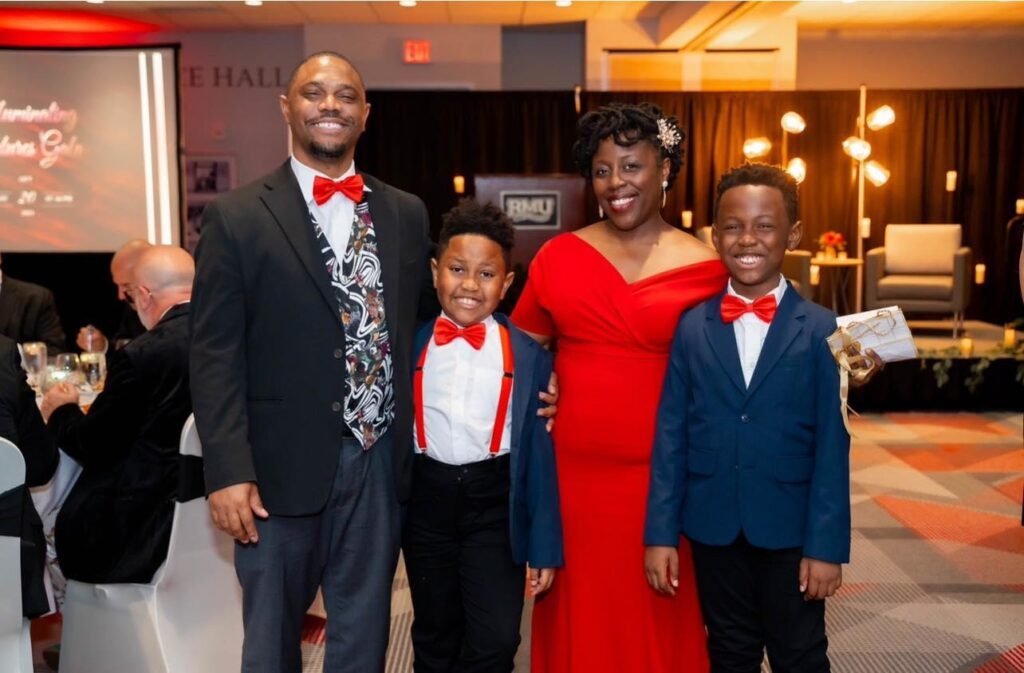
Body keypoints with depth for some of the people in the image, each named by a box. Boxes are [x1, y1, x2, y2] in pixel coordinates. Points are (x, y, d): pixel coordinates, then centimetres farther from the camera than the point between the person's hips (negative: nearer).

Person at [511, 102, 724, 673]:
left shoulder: (705, 269, -3)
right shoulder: (558, 256, 4)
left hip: (660, 476, -2)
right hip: (572, 471, 2)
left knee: (658, 621, 11)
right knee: (578, 617, 14)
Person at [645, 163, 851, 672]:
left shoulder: (820, 330, -7)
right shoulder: (690, 328, -2)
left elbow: (832, 447, -7)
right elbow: (670, 437, -3)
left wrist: (827, 545, -9)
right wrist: (661, 533, -4)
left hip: (792, 532, -1)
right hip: (713, 530, 2)